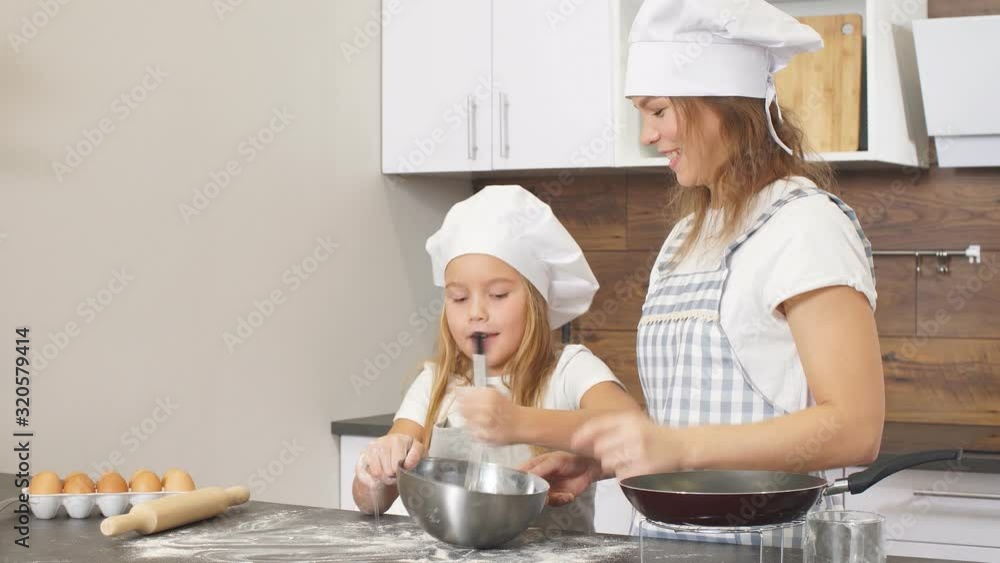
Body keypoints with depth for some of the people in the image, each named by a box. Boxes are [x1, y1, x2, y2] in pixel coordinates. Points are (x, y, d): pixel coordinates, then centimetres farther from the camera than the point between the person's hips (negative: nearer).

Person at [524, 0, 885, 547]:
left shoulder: (805, 226, -12)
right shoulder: (687, 236, 13)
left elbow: (854, 429, -20)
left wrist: (681, 447, -27)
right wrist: (598, 461, 1)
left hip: (761, 539, -7)